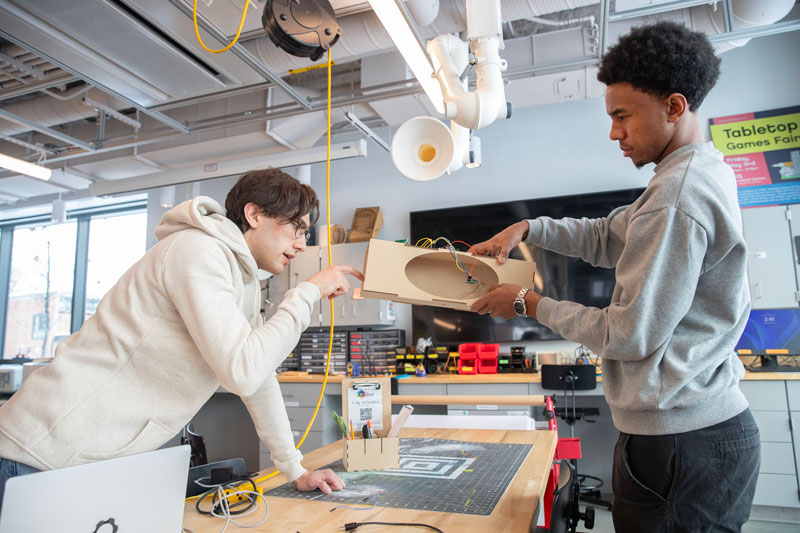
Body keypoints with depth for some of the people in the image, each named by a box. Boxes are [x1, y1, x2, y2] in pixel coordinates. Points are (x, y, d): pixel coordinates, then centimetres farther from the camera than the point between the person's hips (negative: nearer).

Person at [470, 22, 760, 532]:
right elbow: (608, 237, 17)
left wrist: (529, 303, -9)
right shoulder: (704, 173, 11)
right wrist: (527, 228, 5)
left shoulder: (676, 197, -23)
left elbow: (631, 335, -20)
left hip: (681, 444, -10)